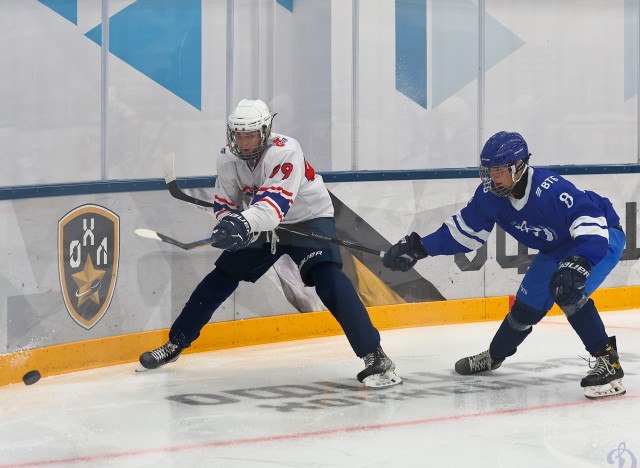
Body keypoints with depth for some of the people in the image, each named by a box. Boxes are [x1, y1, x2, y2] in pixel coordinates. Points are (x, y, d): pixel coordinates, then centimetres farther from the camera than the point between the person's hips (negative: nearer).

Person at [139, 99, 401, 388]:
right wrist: (232, 226, -25)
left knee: (328, 278, -27)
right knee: (221, 278, 5)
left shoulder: (286, 151, -31)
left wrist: (245, 223, -60)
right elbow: (224, 204, -2)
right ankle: (175, 344, 19)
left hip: (309, 218, -6)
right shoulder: (228, 158, -11)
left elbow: (276, 201, -43)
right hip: (261, 225, 6)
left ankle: (374, 355, -27)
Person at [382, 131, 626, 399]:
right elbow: (466, 229, -1)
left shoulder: (551, 191, -38)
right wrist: (418, 248, -9)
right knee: (527, 305, 13)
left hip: (602, 234, -8)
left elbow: (592, 226, -44)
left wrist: (578, 265, -59)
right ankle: (494, 357, 41)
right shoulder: (490, 194, -15)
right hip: (556, 249, 8)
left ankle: (607, 361, -23)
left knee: (568, 293, -32)